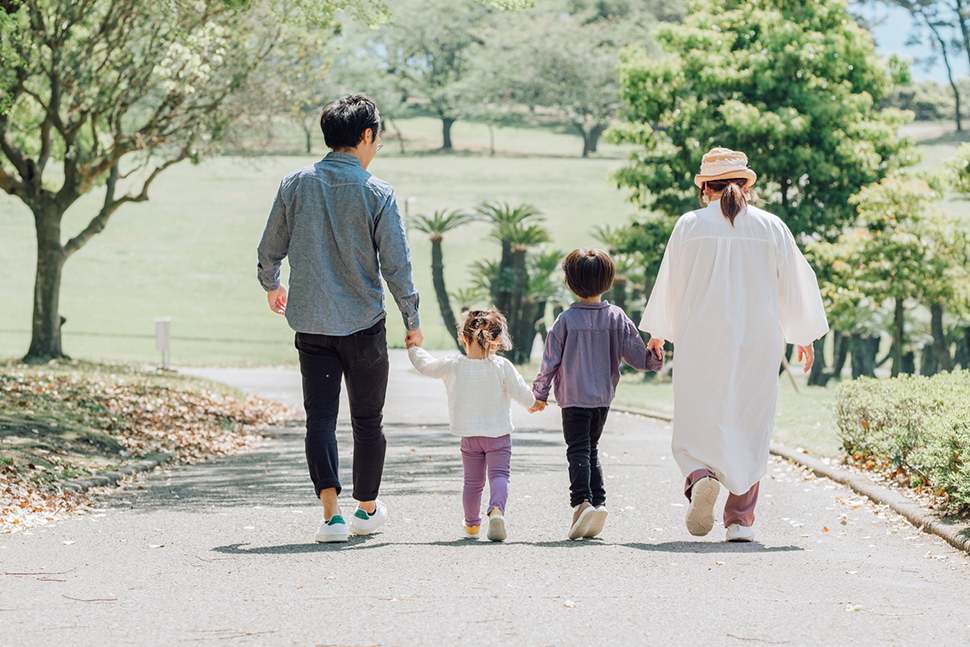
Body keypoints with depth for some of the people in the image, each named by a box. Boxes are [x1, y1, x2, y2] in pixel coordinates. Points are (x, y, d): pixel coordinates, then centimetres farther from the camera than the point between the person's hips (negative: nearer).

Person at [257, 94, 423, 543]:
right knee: (367, 420, 13)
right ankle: (367, 509, 26)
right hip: (364, 323, -2)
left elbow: (270, 249, 7)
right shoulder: (377, 193, -9)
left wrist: (271, 286, 28)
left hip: (311, 322, 2)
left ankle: (332, 513, -10)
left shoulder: (296, 184, -1)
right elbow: (396, 265, -10)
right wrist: (411, 320, 2)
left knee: (320, 417, 2)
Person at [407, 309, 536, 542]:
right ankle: (497, 510, -32)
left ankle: (472, 524, 28)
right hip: (499, 435, -3)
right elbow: (522, 394, -10)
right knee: (499, 475, -4)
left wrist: (413, 348, 30)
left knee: (473, 480, 15)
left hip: (469, 436, 3)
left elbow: (426, 366, 9)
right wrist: (532, 403, 15)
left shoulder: (453, 365, -7)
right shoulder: (502, 367, -13)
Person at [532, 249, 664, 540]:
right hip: (604, 397, 4)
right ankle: (598, 501, 8)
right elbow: (636, 355, -1)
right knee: (592, 450, 18)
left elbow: (550, 361, -4)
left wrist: (540, 394, 7)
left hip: (574, 398, -4)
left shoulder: (566, 320, -9)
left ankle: (582, 502, -26)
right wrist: (655, 359, 20)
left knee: (578, 452, -6)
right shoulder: (616, 317, -2)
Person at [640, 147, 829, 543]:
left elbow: (669, 284, 8)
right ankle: (740, 518, 5)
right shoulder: (772, 228, 3)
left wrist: (657, 333, 23)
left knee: (697, 423, 6)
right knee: (750, 427, 8)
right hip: (758, 343, 1)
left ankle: (701, 477, -25)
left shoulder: (690, 225, 0)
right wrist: (804, 337, 23)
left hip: (701, 342, -1)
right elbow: (795, 285, 9)